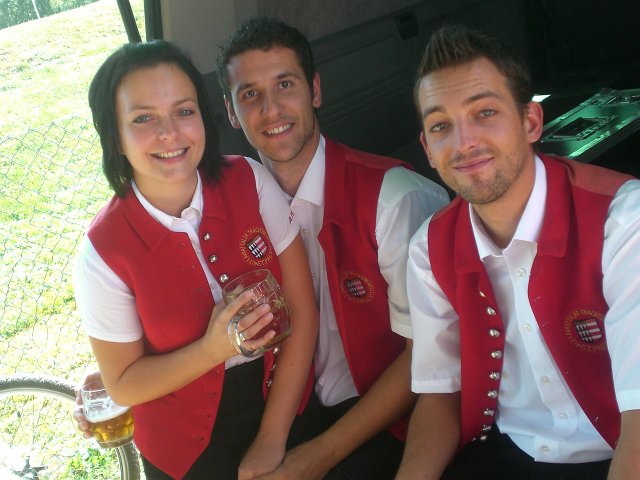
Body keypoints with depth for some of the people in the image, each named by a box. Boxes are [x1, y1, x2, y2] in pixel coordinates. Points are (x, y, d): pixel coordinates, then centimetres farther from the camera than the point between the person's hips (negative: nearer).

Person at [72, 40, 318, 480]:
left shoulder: (251, 183, -16)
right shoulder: (103, 253, -20)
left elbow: (303, 311, -12)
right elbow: (123, 385, -9)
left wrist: (271, 441, -13)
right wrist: (212, 349, -27)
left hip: (287, 412, 2)